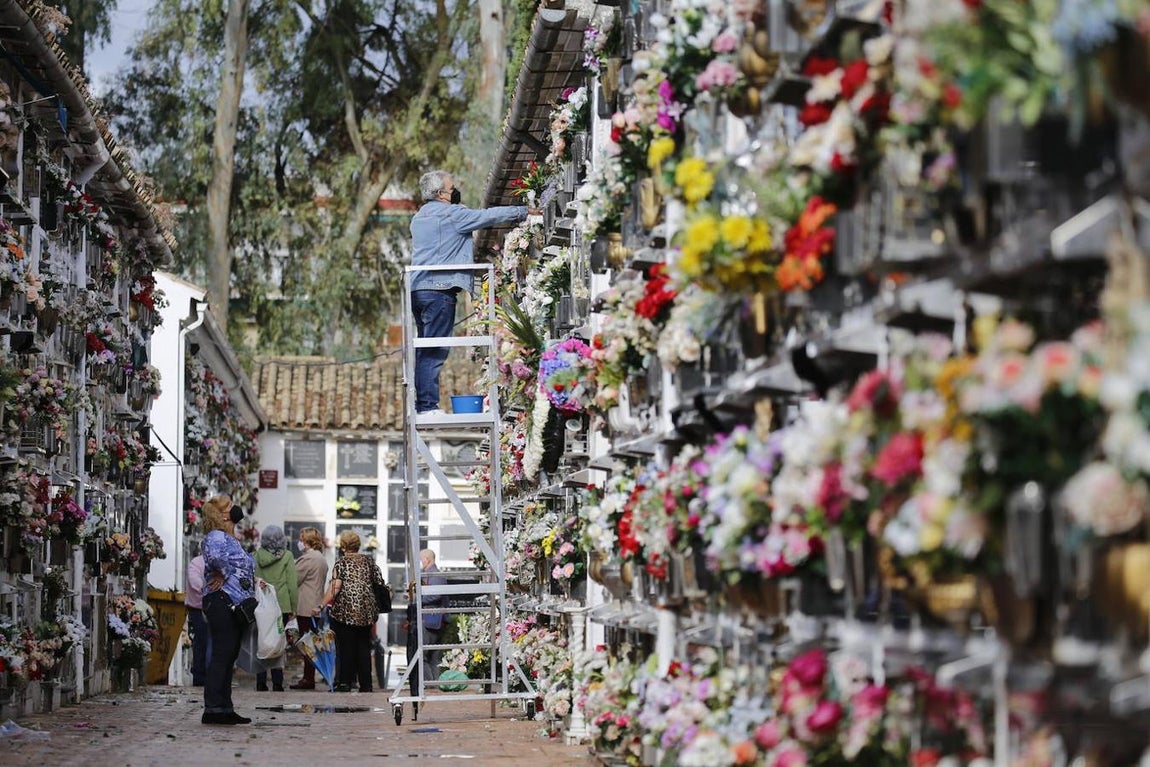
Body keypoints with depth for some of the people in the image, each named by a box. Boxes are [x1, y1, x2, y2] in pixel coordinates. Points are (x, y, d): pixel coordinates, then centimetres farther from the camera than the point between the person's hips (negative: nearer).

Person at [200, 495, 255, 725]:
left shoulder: (230, 539, 22)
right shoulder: (216, 537, -10)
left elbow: (243, 567, 30)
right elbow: (216, 556, -33)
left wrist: (253, 582, 12)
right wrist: (224, 575, -16)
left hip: (235, 606, 10)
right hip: (222, 602, -10)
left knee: (228, 657, 11)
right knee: (222, 654, -12)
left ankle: (224, 708, 15)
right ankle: (213, 708, -12)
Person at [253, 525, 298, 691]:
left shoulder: (257, 556, 1)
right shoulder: (287, 557, -4)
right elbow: (292, 584, -4)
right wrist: (293, 607, 4)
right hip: (282, 606, -2)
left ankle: (261, 682, 6)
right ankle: (277, 682, 2)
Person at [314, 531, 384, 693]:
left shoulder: (342, 563, -4)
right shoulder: (369, 562, 9)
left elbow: (335, 587, -13)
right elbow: (380, 583, 9)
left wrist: (321, 605, -11)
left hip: (346, 610, -4)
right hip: (367, 612, 4)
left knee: (345, 648, 3)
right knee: (364, 647, 9)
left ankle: (345, 683, 4)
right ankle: (365, 684, 8)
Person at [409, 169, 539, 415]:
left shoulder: (418, 217, 21)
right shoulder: (450, 214, -6)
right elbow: (489, 216, -4)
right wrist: (523, 211, 6)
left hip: (418, 289, 9)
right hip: (439, 289, -9)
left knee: (425, 349, 11)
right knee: (435, 350, -10)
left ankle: (423, 404, 10)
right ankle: (428, 405, -13)